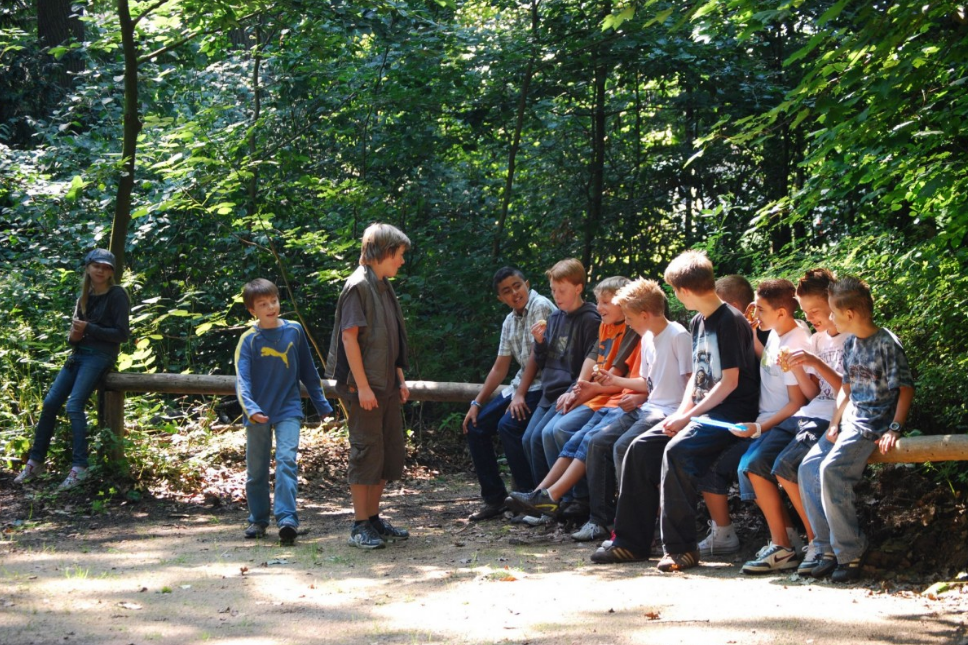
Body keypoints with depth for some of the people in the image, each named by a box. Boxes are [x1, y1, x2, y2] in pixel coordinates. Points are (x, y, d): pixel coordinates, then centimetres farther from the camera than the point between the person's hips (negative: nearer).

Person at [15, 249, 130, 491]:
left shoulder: (117, 295, -6)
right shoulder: (84, 298, 15)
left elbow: (122, 334, -12)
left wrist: (89, 328, -16)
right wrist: (73, 336, -4)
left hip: (100, 356, -7)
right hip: (79, 354, 7)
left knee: (74, 405, -21)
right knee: (50, 403, -1)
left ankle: (79, 468, -18)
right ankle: (35, 462, 8)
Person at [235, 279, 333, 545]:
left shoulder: (294, 331, 2)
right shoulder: (248, 340, -7)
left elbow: (308, 371, 12)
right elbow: (242, 379, -16)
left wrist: (322, 404, 16)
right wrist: (250, 408, -33)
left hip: (288, 410, 0)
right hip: (259, 413, 0)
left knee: (286, 460, -17)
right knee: (256, 470, 9)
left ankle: (287, 519, -23)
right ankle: (258, 520, 24)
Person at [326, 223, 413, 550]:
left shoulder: (384, 286, 15)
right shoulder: (359, 285, -12)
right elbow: (349, 337, -17)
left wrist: (400, 379, 16)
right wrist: (362, 387, -20)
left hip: (386, 386, 9)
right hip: (364, 386, -9)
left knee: (392, 452, 12)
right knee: (367, 451, -5)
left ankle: (373, 517, 22)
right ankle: (360, 526, 2)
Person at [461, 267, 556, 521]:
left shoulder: (540, 306, -12)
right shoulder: (509, 322, 14)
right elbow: (500, 368, 17)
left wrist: (520, 396, -18)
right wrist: (477, 403, 11)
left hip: (540, 386, -9)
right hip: (520, 385, 9)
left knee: (509, 424, -29)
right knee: (475, 426, 3)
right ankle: (494, 498, 8)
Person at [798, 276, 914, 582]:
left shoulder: (887, 344, -11)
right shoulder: (850, 344, 13)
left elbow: (906, 388, -10)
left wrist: (894, 429, -18)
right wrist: (834, 424, 5)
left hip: (874, 426, -9)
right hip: (849, 422, 9)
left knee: (831, 470, -26)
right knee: (808, 468, -7)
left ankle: (850, 554, -18)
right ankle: (828, 550, -2)